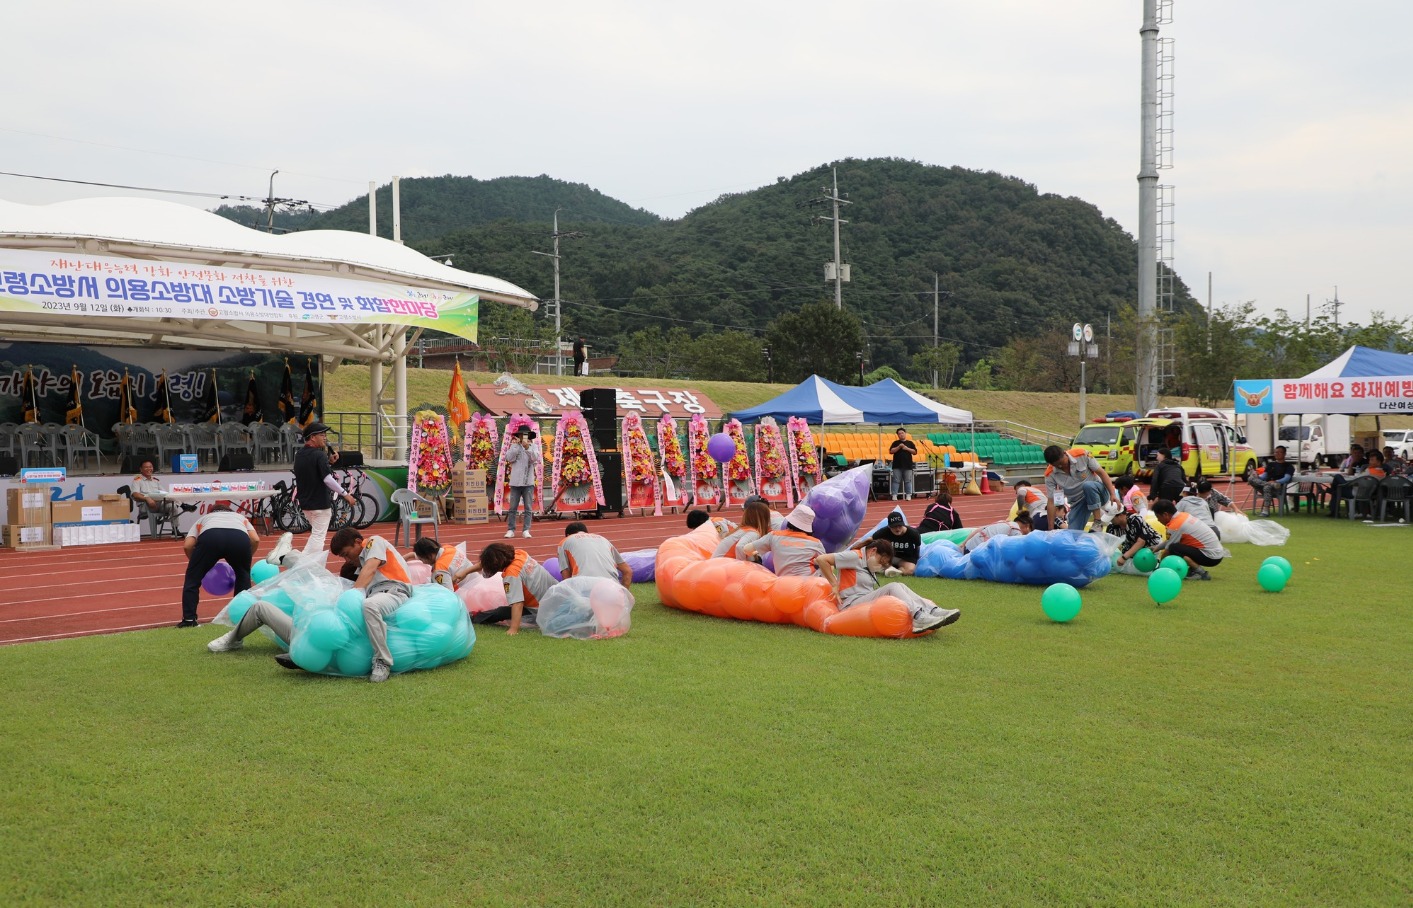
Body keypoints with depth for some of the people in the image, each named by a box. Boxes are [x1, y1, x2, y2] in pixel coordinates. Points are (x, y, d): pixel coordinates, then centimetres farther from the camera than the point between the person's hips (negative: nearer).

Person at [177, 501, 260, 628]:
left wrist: (199, 565, 40)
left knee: (192, 578, 20)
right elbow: (255, 540, 24)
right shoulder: (239, 517, 44)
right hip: (240, 538, 1)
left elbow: (187, 546, 25)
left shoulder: (203, 518, 42)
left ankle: (189, 619, 15)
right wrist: (244, 559, 39)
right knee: (243, 576, 29)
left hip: (210, 537, -1)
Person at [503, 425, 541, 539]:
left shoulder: (534, 446, 4)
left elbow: (536, 458, -12)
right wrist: (517, 445, -15)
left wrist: (527, 447, -24)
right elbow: (509, 458, -9)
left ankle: (526, 530, 7)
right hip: (516, 481, 0)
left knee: (528, 508, 2)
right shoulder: (514, 446, 4)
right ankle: (510, 530, 8)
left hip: (528, 482, 0)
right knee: (513, 508, 4)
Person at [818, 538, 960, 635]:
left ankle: (933, 611, -26)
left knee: (900, 587, -7)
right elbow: (822, 559, -14)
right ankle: (918, 617, -43)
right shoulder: (855, 556, -4)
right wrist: (835, 585, -13)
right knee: (893, 588, -23)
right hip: (851, 606, -9)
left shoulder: (869, 566, 26)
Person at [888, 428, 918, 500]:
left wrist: (907, 448, -10)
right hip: (897, 465, 0)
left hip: (907, 465, 0)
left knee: (908, 481, 2)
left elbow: (915, 452, 3)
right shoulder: (895, 443, 8)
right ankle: (894, 495, -1)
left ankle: (908, 495, 7)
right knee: (896, 481, -2)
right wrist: (899, 447, -12)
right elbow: (891, 451, -3)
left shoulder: (910, 443, 9)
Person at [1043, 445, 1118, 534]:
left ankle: (1098, 522, -24)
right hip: (1078, 502, 2)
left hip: (1097, 491, -2)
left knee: (1087, 485, -36)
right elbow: (1051, 502, -12)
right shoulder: (1050, 475, -13)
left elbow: (1101, 473, -13)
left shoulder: (1082, 454, -18)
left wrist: (1113, 494, -22)